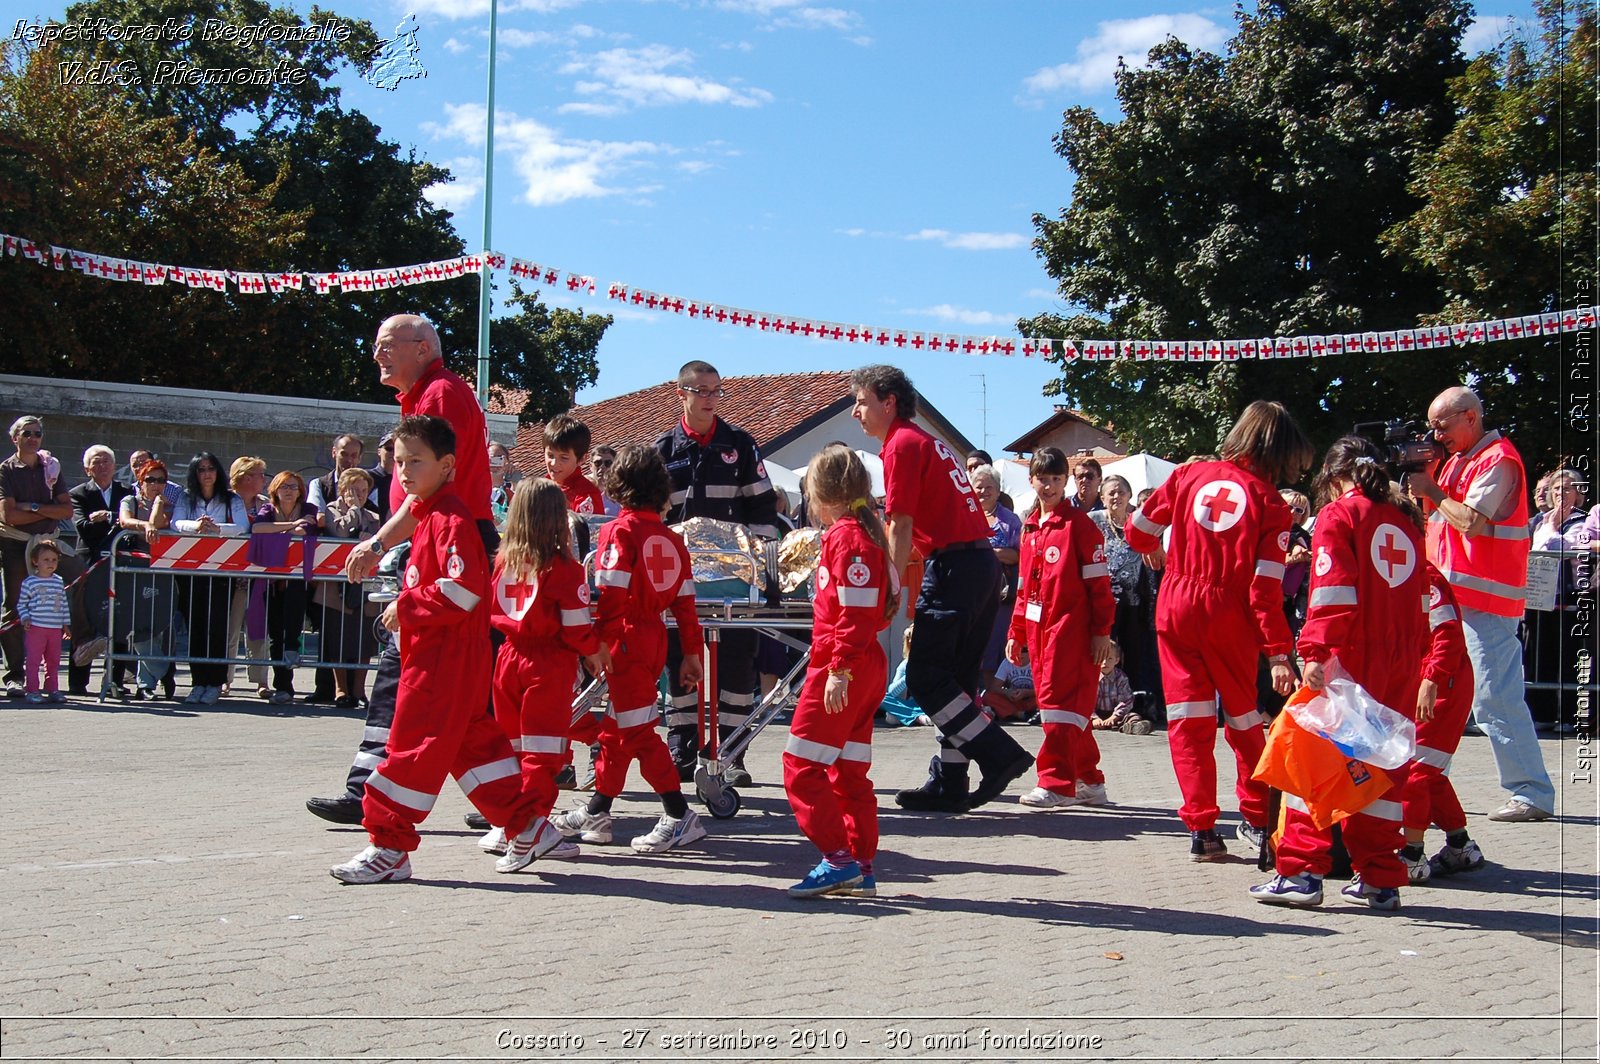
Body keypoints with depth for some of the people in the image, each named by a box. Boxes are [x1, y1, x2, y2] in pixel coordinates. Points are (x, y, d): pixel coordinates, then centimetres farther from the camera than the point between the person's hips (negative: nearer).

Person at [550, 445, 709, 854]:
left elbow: (610, 595, -18)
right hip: (655, 638, 8)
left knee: (637, 730, -5)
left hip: (627, 639, -8)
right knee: (616, 728, 17)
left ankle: (679, 816, -7)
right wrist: (692, 653, 14)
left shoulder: (619, 531, -11)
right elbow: (685, 601, 10)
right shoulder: (672, 539, 9)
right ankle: (596, 813, 28)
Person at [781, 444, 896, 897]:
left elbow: (856, 611, -22)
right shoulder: (866, 532, 15)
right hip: (867, 667, 10)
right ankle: (861, 867, 16)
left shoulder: (845, 536, -14)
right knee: (849, 769, 13)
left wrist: (839, 669, -23)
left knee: (802, 762, -6)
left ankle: (838, 858, -9)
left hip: (843, 669, -10)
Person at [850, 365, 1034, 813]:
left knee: (926, 678, -6)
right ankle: (948, 784, 13)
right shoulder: (929, 443, 23)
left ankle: (1000, 755, -9)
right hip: (985, 562, 10)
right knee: (954, 680, 11)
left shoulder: (902, 445, -6)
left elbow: (901, 527, -11)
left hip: (954, 566, -10)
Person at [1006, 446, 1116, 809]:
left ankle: (1057, 783, -10)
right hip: (1039, 629, 8)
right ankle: (1088, 782, 18)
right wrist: (1016, 632, 20)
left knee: (1059, 698, -11)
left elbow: (1099, 581, -7)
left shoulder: (1079, 523, -4)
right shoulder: (1030, 528, 18)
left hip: (1071, 626, -8)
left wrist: (1102, 631, -11)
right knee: (1059, 701, 10)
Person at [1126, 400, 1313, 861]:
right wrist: (1278, 653, -11)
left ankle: (1201, 828, -1)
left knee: (1189, 720, 5)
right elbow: (1266, 586, -12)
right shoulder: (1270, 503, -7)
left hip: (1176, 610, 1)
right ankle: (1256, 820, 27)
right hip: (1229, 618, -1)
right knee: (1244, 717, 18)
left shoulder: (1191, 473, 1)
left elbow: (1137, 529, 6)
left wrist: (1156, 552, 29)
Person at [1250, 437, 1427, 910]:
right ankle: (1380, 879, 15)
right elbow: (1421, 601, 18)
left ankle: (1301, 872, -4)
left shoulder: (1337, 516, -4)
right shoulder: (1403, 524, 15)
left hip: (1350, 659, -6)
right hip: (1400, 665, 6)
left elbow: (1333, 591, -16)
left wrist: (1316, 652, -20)